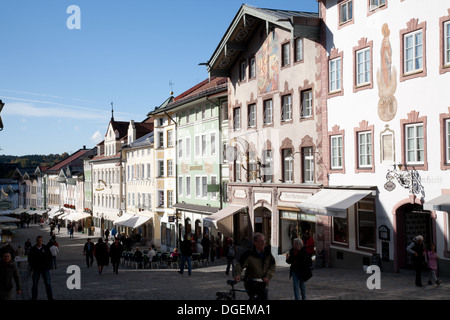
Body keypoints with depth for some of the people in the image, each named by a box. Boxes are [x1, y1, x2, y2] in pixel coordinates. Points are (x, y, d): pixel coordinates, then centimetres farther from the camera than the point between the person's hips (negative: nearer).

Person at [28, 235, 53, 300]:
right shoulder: (32, 249, 3)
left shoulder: (46, 248, 3)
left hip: (45, 268, -1)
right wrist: (32, 266, 0)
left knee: (47, 283, -1)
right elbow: (30, 258, 9)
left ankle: (50, 297, 5)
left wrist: (49, 265, -1)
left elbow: (50, 257, 7)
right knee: (35, 284, 5)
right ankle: (34, 297, 15)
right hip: (36, 269, 1)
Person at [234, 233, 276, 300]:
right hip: (251, 284, -5)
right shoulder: (249, 254, -13)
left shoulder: (267, 253, 1)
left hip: (264, 284, 5)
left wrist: (268, 276, -11)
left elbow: (273, 266, 4)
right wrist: (237, 275, -31)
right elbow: (240, 264, -13)